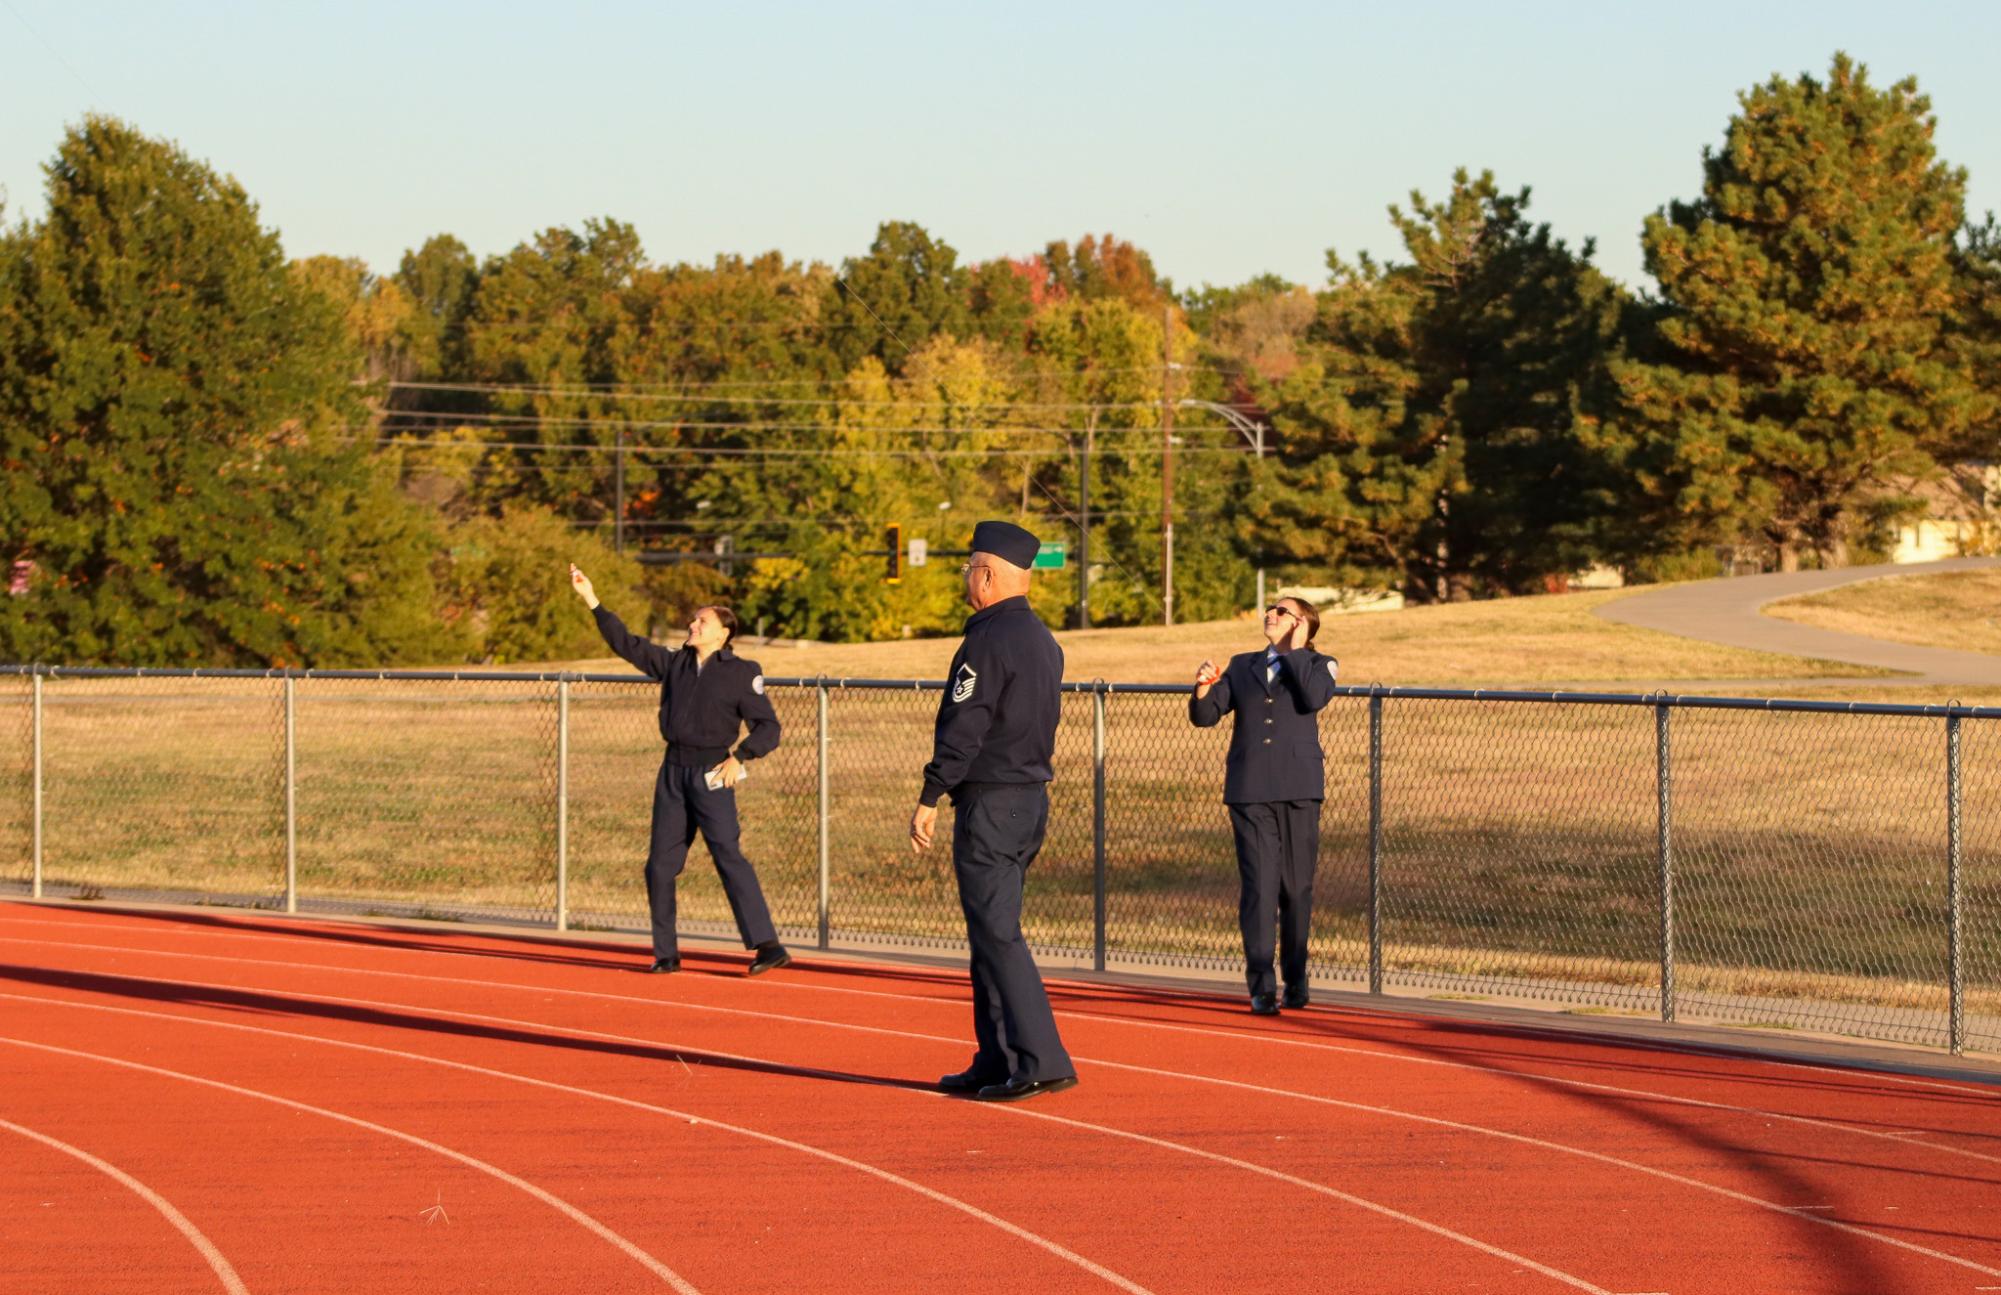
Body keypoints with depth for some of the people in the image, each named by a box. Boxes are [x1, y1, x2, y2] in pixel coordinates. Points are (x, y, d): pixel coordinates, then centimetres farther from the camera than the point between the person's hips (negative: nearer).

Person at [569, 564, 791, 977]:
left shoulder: (741, 674, -2)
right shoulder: (674, 664, 13)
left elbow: (767, 727, -4)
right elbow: (626, 643, 17)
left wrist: (740, 758, -18)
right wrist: (592, 600, 13)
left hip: (711, 773, -6)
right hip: (673, 771, 6)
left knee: (728, 856, -17)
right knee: (660, 864, 4)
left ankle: (767, 944, -20)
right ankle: (666, 953, 12)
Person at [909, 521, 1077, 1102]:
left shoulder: (989, 640, -15)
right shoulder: (1043, 640, 14)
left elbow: (962, 728, -19)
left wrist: (929, 799, -15)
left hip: (989, 803, -10)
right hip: (1032, 798, 10)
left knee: (997, 935, -9)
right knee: (991, 933, 15)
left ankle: (1040, 1062, -14)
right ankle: (996, 1062, 17)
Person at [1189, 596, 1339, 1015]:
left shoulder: (1316, 665, 10)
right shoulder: (1242, 666, 19)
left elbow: (1315, 698, -12)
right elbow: (1204, 715, 12)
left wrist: (1294, 650, -4)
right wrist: (1203, 689, -9)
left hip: (1298, 791, -1)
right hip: (1249, 791, 1)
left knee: (1297, 887, 3)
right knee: (1258, 887, -8)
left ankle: (1295, 981, 16)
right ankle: (1262, 987, -11)